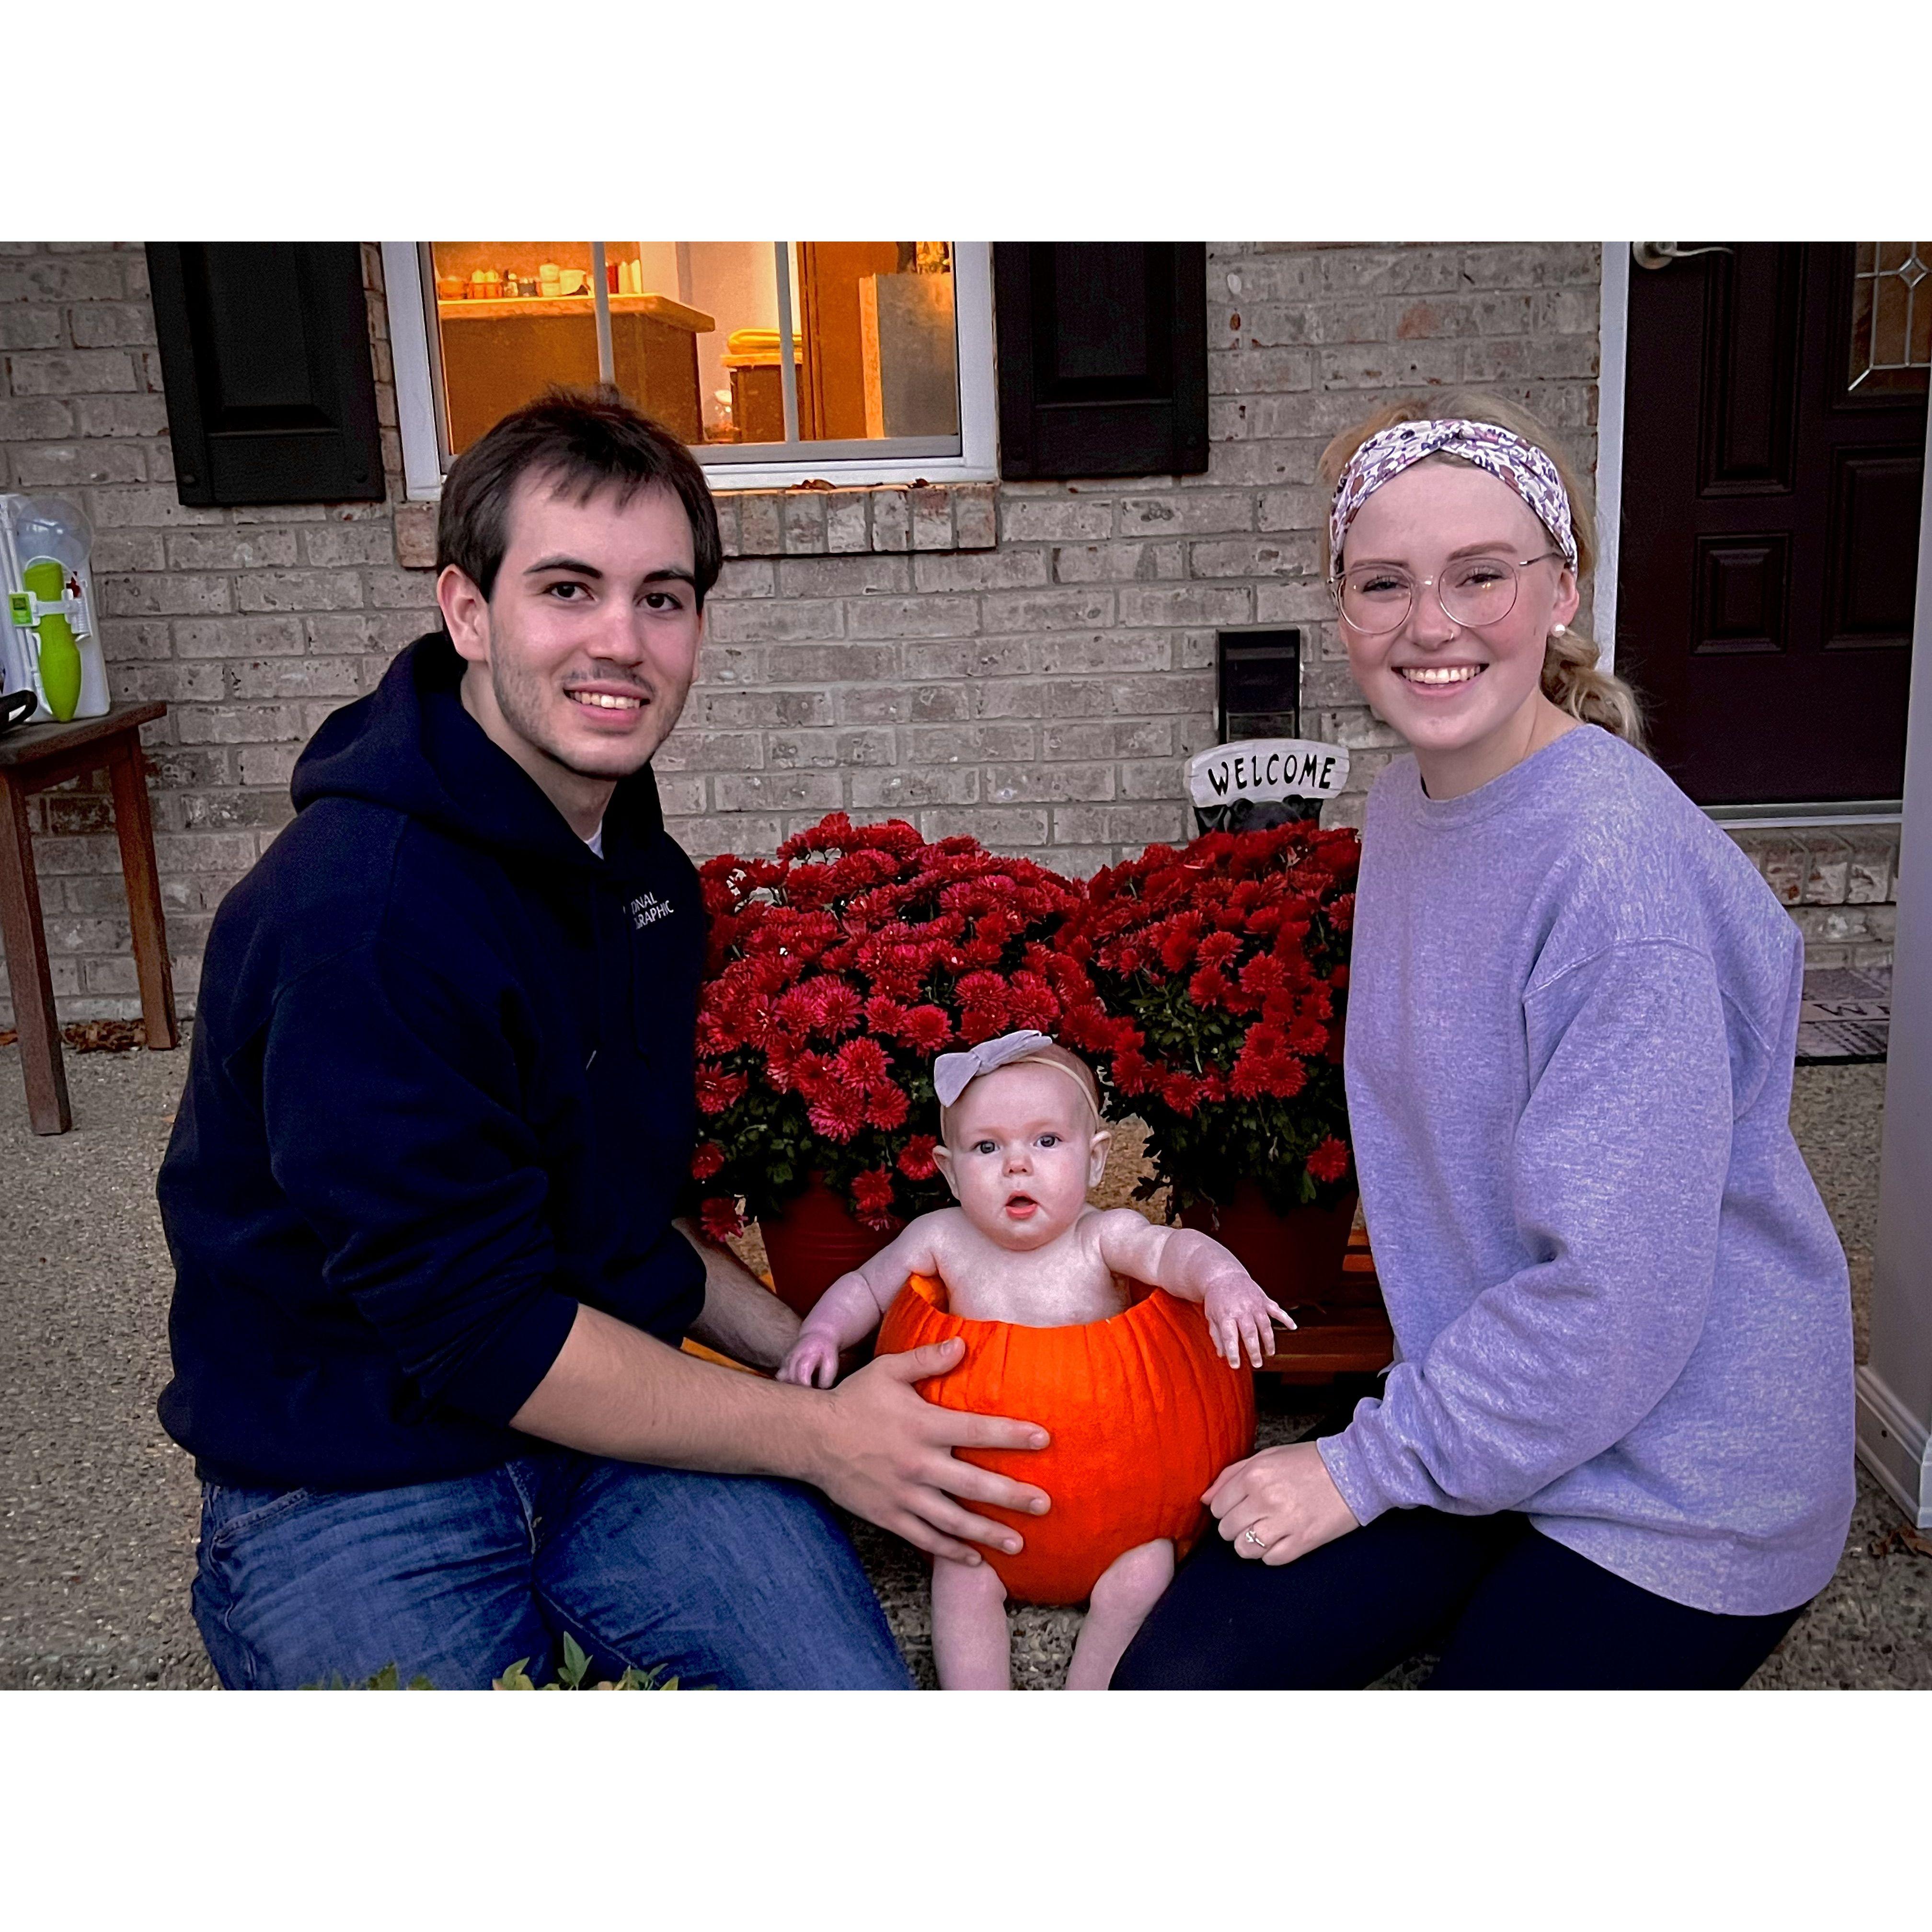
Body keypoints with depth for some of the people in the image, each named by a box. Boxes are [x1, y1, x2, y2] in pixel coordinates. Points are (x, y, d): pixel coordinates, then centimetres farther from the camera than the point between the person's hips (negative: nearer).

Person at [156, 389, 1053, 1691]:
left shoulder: (643, 876, 6)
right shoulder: (357, 911, -23)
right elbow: (471, 1324, -21)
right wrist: (817, 1437, -15)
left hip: (620, 1409, 7)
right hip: (358, 1489, -6)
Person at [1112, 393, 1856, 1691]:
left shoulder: (1623, 863, -26)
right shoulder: (1405, 810, 1)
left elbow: (1620, 1293, -26)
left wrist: (1366, 1466, -17)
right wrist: (1393, 1434, 11)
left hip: (1680, 1477, -7)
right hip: (1484, 1410, 7)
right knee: (1170, 1682, 1)